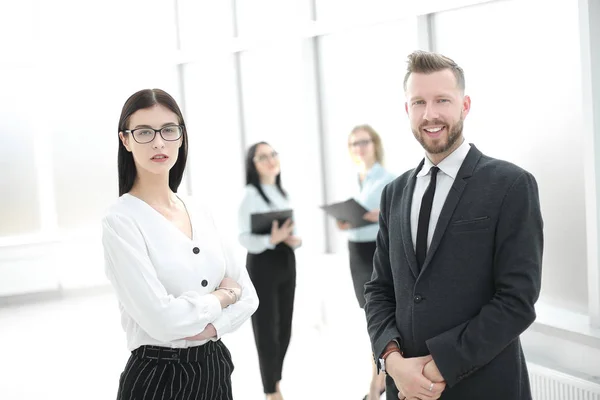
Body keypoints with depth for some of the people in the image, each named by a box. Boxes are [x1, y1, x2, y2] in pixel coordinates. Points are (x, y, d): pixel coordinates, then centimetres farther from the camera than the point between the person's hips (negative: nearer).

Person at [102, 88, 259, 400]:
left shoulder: (199, 212, 6)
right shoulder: (120, 220, -15)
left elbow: (247, 294, 7)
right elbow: (163, 319, -23)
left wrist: (212, 326, -13)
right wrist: (224, 295, -7)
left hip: (214, 367, 6)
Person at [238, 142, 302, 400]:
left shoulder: (283, 193, 11)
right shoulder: (250, 194, -10)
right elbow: (245, 238, -15)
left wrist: (295, 240, -5)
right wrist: (271, 239, -30)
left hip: (286, 263, 7)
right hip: (262, 266, -7)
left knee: (284, 329, 11)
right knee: (267, 331, -1)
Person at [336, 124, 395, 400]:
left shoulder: (389, 180, -9)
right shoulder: (355, 183, 12)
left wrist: (384, 217, -27)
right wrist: (345, 223, -3)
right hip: (357, 252, 7)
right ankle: (388, 376, 23)